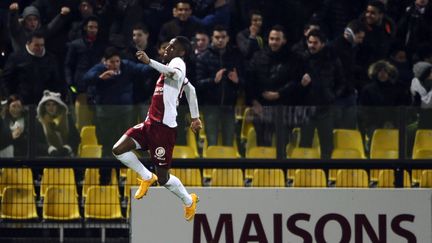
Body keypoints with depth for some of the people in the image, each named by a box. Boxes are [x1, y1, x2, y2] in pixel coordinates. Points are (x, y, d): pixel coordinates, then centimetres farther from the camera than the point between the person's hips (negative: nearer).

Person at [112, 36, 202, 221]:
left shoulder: (178, 62, -7)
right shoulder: (174, 66, 22)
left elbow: (176, 74, -34)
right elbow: (190, 89, 37)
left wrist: (149, 61, -40)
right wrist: (195, 117, 43)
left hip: (164, 127, -9)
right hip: (150, 123, 9)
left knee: (163, 178, -1)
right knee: (118, 150, -7)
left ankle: (189, 201, 24)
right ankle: (147, 177, 13)